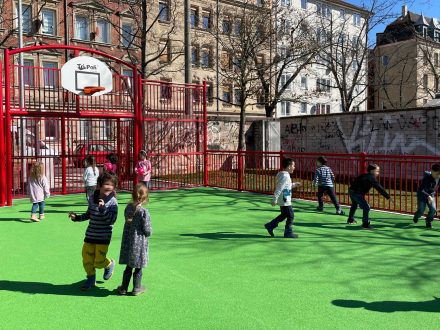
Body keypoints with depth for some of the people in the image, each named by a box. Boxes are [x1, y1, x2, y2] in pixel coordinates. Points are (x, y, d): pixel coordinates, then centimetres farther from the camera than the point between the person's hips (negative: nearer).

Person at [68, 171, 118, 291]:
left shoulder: (112, 201, -10)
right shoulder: (92, 199, 4)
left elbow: (112, 219, -17)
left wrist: (103, 209, -28)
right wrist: (76, 217, 9)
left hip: (103, 236, -4)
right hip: (90, 235, 4)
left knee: (99, 261, -4)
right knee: (86, 258, 6)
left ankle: (109, 264, 31)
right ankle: (91, 279, 31)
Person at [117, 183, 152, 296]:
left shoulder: (128, 208, -1)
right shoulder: (143, 212, -19)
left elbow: (128, 222, 9)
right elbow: (147, 229, -15)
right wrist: (149, 234, 8)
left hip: (128, 241, 5)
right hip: (139, 242, -5)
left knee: (129, 266, 19)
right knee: (138, 267, 11)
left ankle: (124, 288, 28)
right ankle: (137, 288, 23)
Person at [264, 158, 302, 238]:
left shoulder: (285, 175, 12)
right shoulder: (285, 176, -20)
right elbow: (279, 189, -26)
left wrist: (295, 184, 22)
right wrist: (274, 200, -27)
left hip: (283, 201, 10)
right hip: (285, 201, -10)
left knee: (283, 215, 20)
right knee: (290, 216, 2)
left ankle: (270, 226, 19)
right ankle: (288, 232, 11)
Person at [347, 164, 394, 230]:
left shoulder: (365, 175, 20)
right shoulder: (372, 177, -6)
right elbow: (379, 188, -9)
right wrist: (388, 198, -8)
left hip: (351, 190, 10)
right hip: (356, 193, -10)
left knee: (355, 205, 32)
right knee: (366, 207, -9)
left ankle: (350, 220, 48)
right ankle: (365, 224, -8)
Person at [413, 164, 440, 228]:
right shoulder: (426, 179, -35)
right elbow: (420, 190, -41)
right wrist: (428, 196, -52)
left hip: (431, 195, 5)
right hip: (422, 196, -5)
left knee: (433, 209, -10)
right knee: (421, 211, 5)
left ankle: (428, 221, 16)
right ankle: (416, 216, 42)